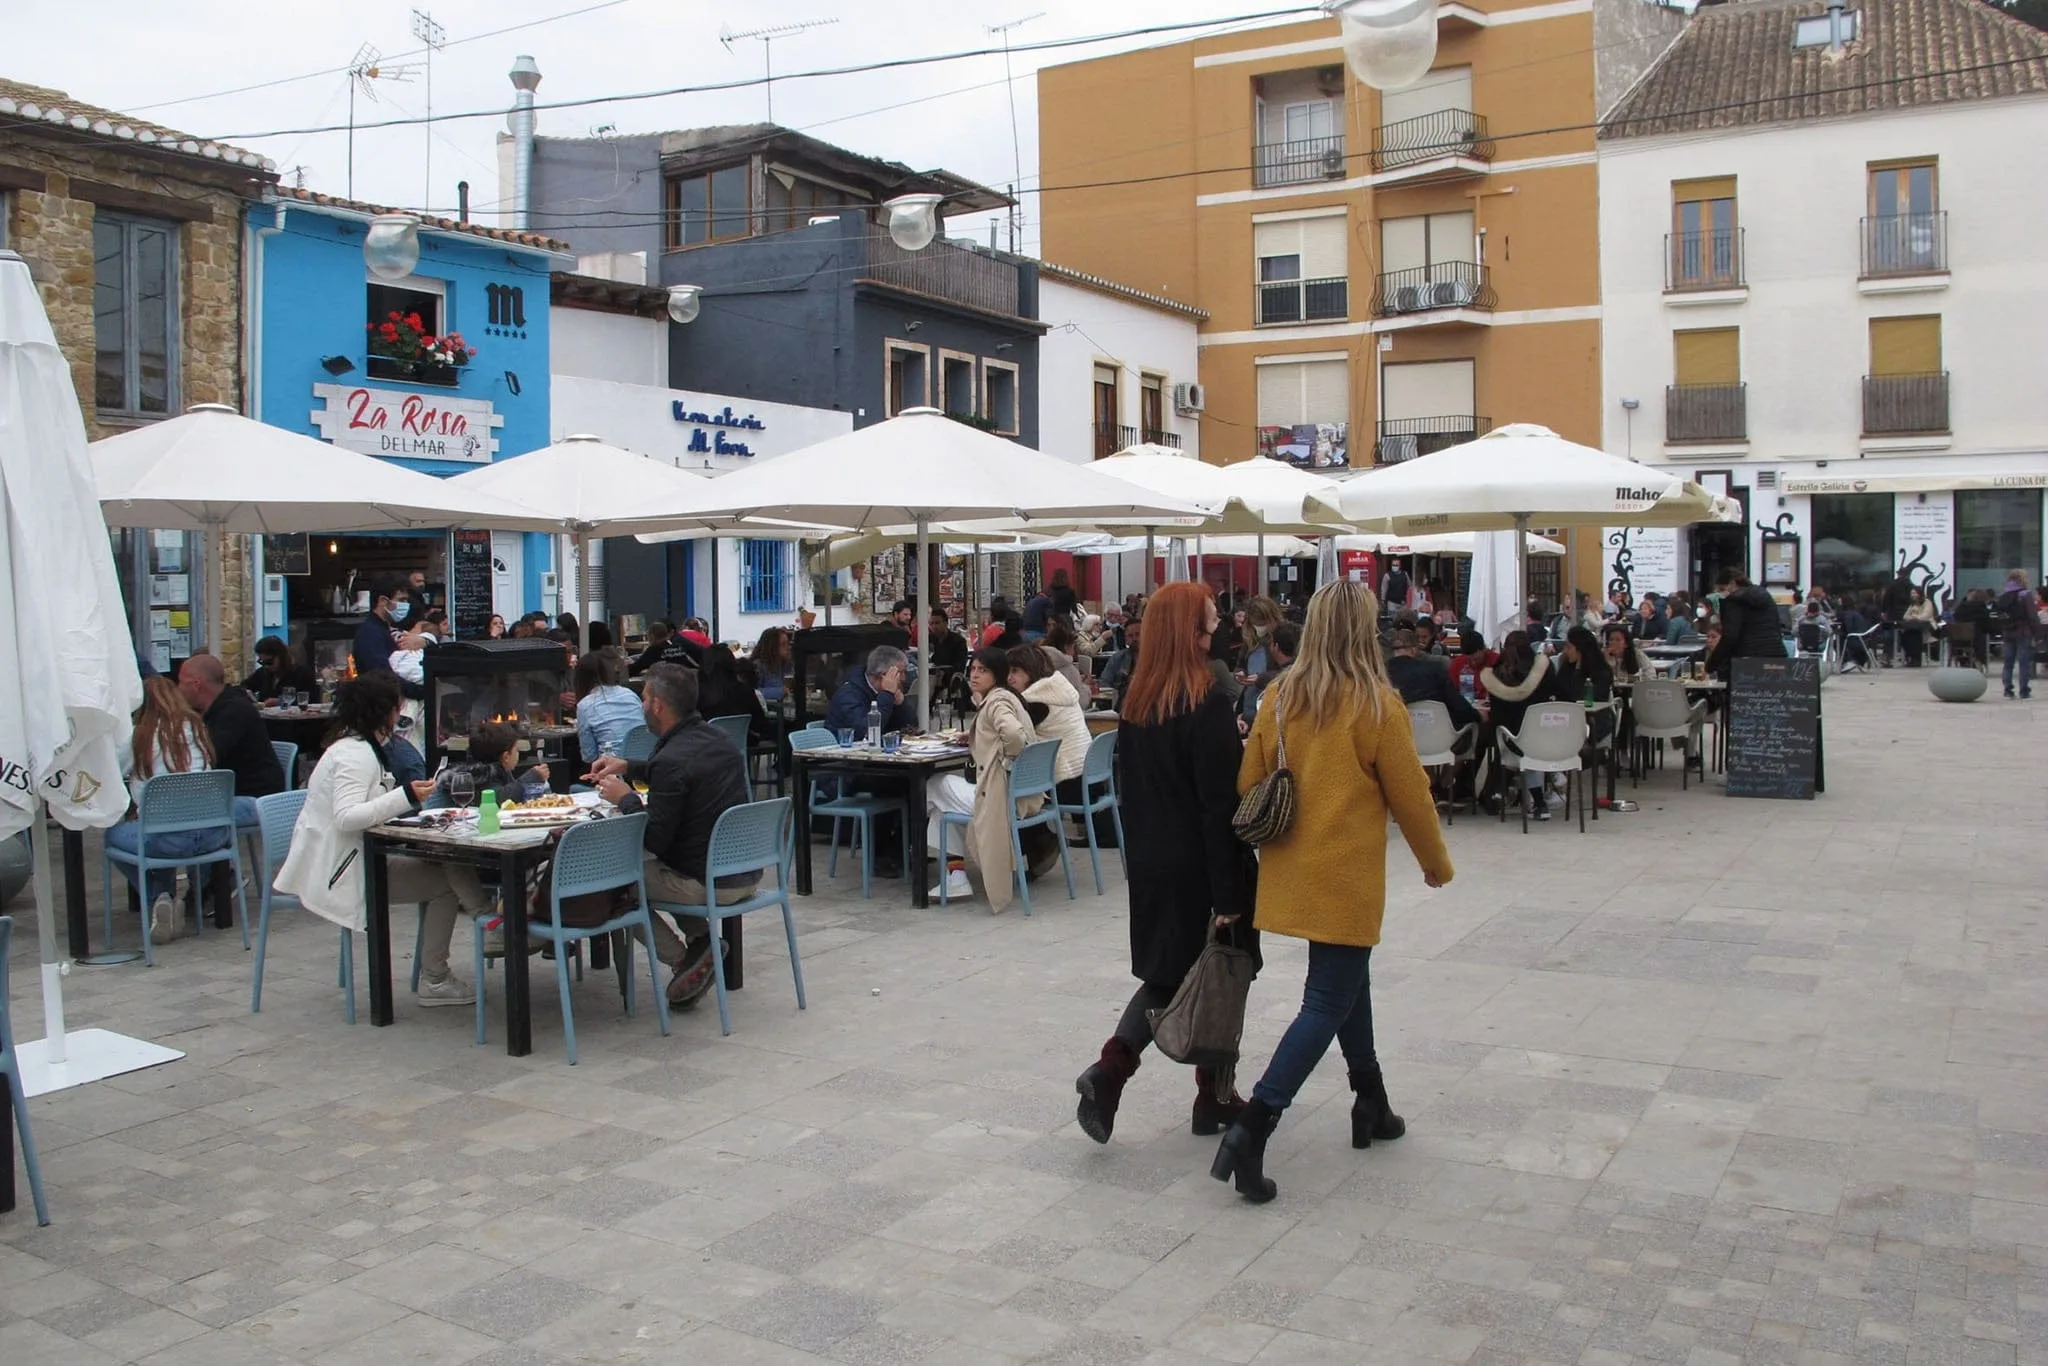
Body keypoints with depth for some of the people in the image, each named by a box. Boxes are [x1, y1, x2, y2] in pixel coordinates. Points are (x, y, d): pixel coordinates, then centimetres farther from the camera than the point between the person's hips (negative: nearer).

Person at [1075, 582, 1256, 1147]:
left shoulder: (1136, 699, 4)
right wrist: (1229, 892, -17)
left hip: (1151, 863, 6)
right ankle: (1214, 1100, 20)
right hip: (1201, 866, -6)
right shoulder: (1207, 701, -18)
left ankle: (1109, 1070, -1)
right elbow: (1220, 802, -19)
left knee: (1165, 973, 15)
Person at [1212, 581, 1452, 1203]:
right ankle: (1252, 1128, -11)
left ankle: (1371, 1105, 34)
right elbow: (1410, 795, -6)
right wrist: (1436, 863, 9)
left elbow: (1249, 785, 4)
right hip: (1347, 877, -6)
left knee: (1346, 977, 22)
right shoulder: (1377, 704, -13)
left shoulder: (1281, 698, -1)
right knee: (1327, 1004, -1)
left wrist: (1271, 843, 22)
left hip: (1292, 871, 6)